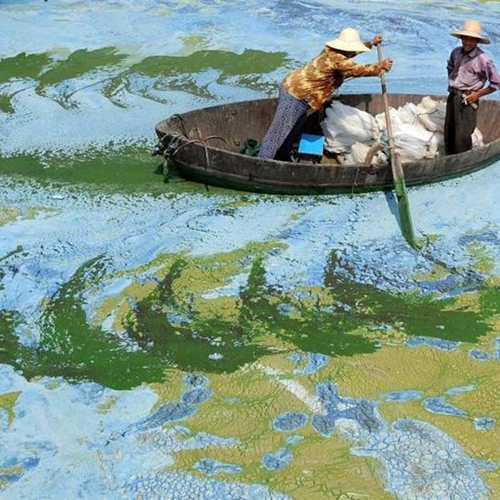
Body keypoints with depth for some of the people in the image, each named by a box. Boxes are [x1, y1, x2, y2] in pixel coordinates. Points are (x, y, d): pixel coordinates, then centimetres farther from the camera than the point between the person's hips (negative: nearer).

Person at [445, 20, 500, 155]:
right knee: (448, 134, 16)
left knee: (462, 137, -8)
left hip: (467, 100, -7)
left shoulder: (483, 60, -17)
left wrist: (477, 94, -11)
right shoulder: (456, 52, 2)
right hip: (452, 97, 7)